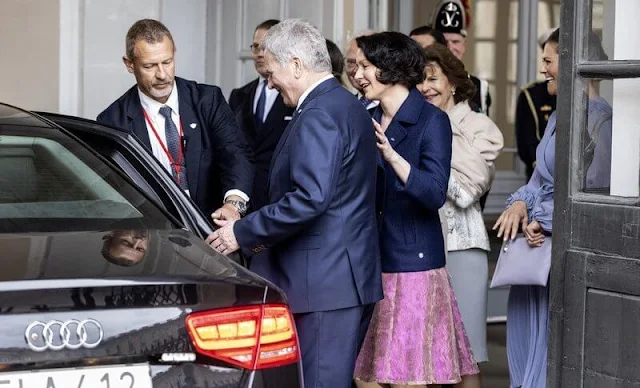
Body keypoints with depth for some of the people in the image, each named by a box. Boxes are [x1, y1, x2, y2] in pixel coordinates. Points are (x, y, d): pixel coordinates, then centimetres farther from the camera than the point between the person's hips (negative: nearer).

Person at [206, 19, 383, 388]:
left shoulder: (318, 115, -15)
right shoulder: (349, 105, 16)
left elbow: (309, 198, -25)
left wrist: (244, 233, -15)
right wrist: (268, 232, 14)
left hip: (324, 284, -10)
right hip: (350, 278, 10)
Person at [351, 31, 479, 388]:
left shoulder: (432, 121, -7)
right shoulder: (370, 121, 11)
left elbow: (435, 194, -19)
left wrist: (391, 155, -30)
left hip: (412, 262, -6)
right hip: (370, 262, 6)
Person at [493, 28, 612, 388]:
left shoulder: (598, 119, -15)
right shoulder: (560, 117, 14)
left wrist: (544, 222, -16)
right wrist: (520, 203, -2)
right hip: (538, 248, 9)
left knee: (551, 357, -1)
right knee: (528, 350, 15)